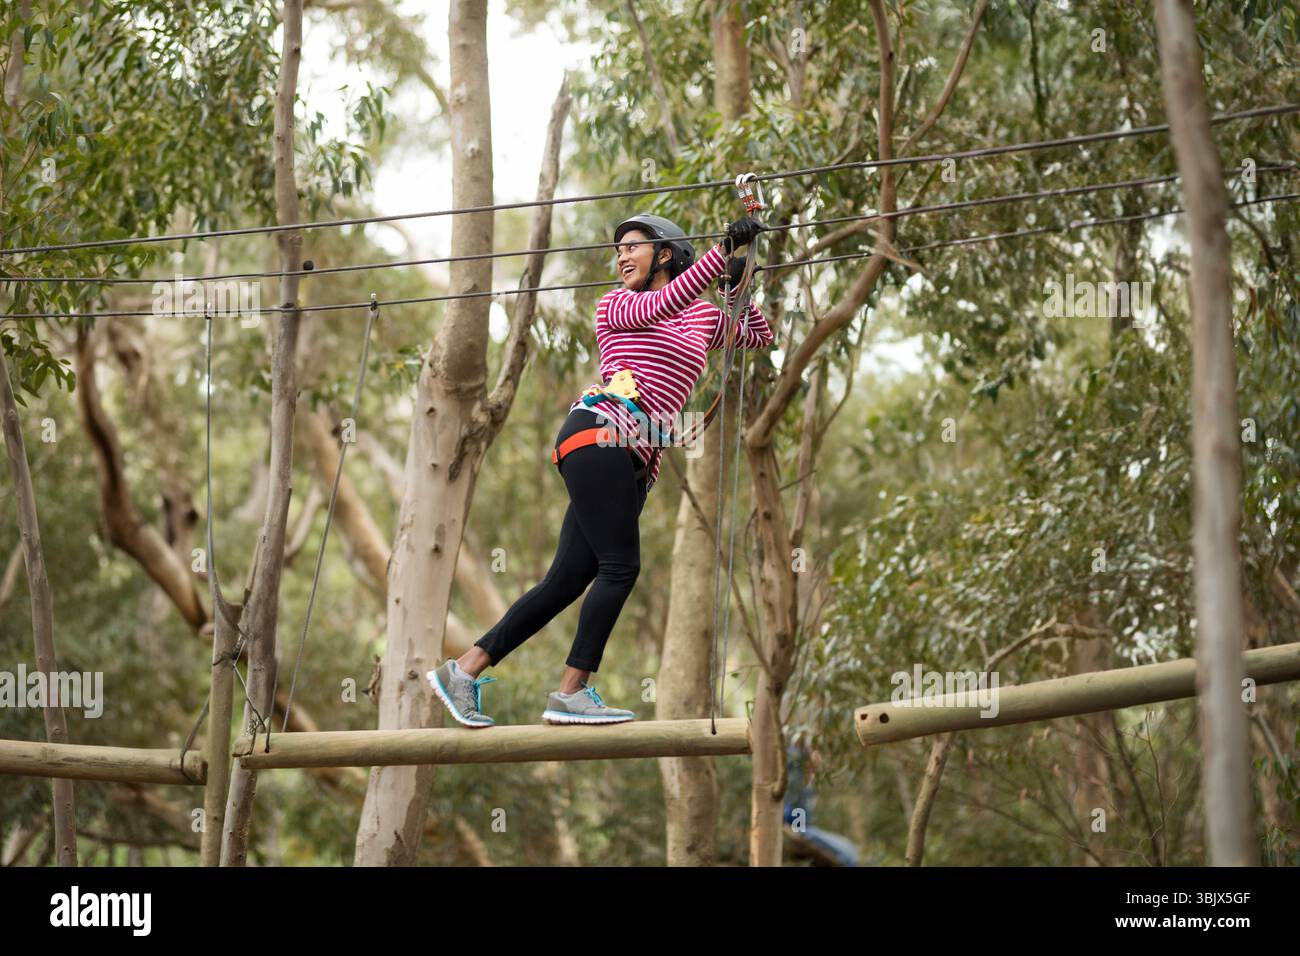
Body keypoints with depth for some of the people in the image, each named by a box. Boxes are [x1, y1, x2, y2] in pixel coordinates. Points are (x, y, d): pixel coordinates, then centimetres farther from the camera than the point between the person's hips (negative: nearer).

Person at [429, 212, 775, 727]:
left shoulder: (704, 318, 25)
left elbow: (760, 336, 32)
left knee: (568, 580, 0)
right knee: (620, 567, -15)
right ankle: (571, 693, -12)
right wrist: (724, 250, -18)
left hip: (635, 463, 6)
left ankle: (463, 670, 3)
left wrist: (739, 286, 13)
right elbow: (662, 305, -10)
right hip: (598, 433, -6)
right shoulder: (615, 304, 9)